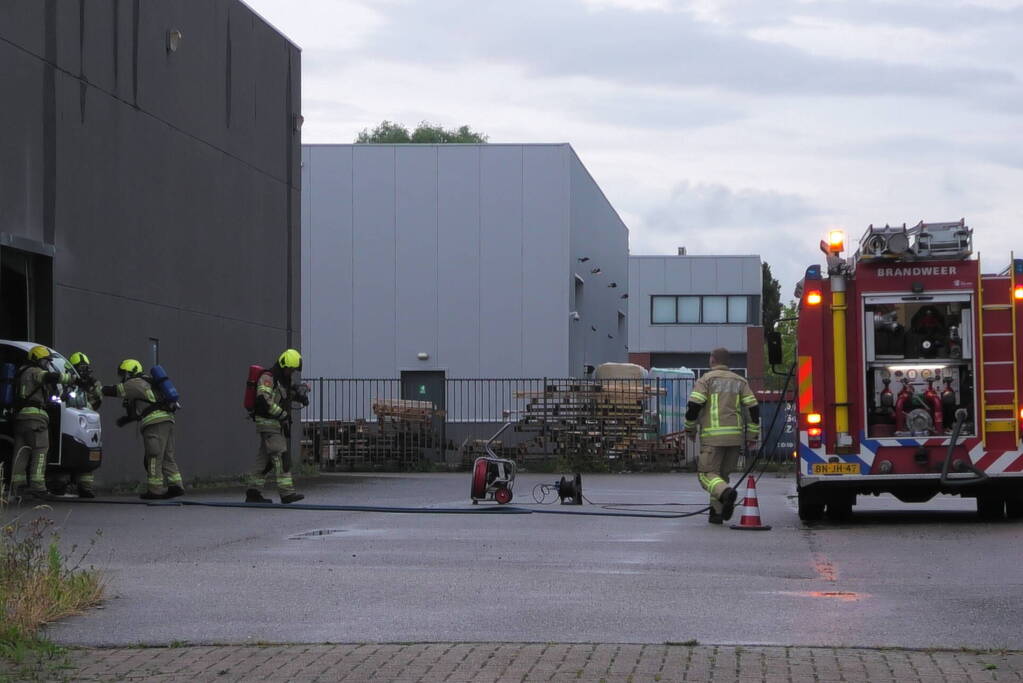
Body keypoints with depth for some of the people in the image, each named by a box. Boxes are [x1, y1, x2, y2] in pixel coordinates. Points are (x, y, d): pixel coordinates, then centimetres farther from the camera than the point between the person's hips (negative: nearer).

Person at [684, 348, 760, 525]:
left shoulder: (706, 380, 1)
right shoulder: (740, 381, 14)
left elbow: (694, 405, -7)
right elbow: (753, 409, 7)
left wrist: (690, 427, 8)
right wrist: (753, 435, 11)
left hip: (713, 436, -5)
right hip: (735, 436, 5)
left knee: (707, 474, -4)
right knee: (723, 474, 15)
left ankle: (726, 492, -32)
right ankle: (717, 512, 10)